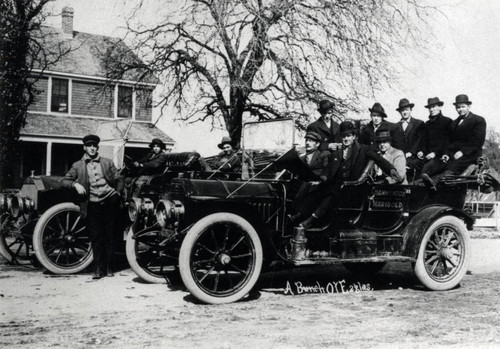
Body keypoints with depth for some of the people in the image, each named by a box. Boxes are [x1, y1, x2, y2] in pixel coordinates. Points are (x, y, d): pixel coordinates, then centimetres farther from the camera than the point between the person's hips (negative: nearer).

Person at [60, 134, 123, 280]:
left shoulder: (107, 162, 14)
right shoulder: (78, 166, 12)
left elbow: (119, 179, 15)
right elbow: (64, 181, 9)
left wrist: (118, 193, 2)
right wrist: (75, 184, -9)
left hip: (110, 200, 0)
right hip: (92, 204, 0)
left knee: (109, 235, 0)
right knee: (95, 237, -3)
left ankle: (108, 267, 8)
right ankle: (99, 269, 5)